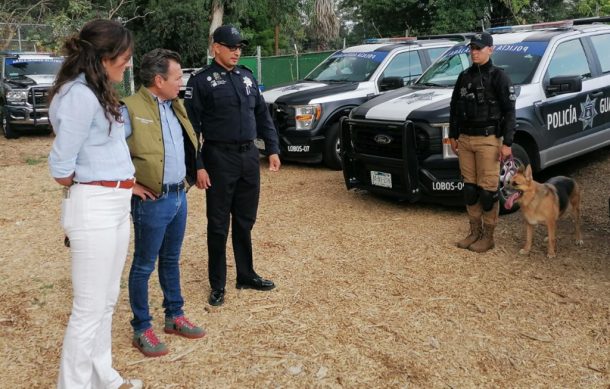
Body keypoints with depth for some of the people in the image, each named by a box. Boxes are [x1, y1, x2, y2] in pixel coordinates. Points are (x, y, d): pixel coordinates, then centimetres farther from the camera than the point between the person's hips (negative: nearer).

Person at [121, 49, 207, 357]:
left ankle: (174, 316, 33)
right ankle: (142, 330, 16)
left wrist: (196, 169, 13)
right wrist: (130, 184, -16)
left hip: (179, 196, 8)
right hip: (152, 201, -8)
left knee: (171, 260, 19)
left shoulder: (175, 106, 11)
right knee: (143, 265, 5)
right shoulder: (131, 109, -16)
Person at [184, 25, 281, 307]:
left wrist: (272, 149, 9)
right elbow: (191, 126, -10)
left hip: (249, 157, 5)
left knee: (245, 222, 14)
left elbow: (263, 115, 16)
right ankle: (218, 285, 14)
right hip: (220, 159, -5)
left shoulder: (247, 77, 12)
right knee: (218, 225, 3)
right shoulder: (201, 81, -6)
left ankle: (246, 275, 27)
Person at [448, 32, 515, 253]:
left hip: (488, 140, -6)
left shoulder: (498, 77, -5)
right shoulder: (464, 77, 13)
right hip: (464, 140, 6)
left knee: (487, 189, -4)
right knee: (470, 188, 9)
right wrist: (453, 135, 17)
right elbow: (455, 107, 20)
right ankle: (474, 232, 19)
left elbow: (509, 112, -8)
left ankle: (488, 236, 6)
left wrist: (507, 143, -13)